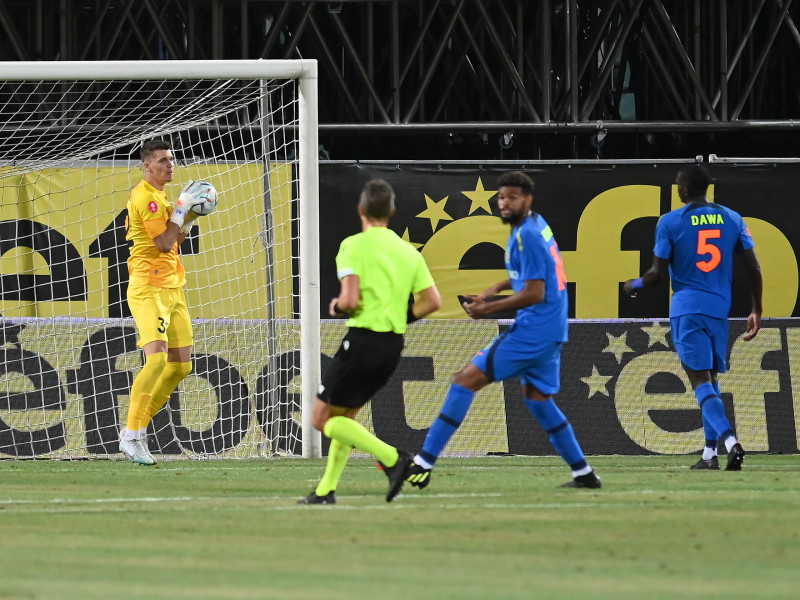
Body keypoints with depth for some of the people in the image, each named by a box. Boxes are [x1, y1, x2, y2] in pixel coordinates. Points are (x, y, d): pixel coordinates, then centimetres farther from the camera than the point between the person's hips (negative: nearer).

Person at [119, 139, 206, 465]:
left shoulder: (158, 196, 20)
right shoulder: (145, 197, -12)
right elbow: (164, 244, -18)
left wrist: (188, 217, 11)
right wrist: (182, 208, -13)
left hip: (172, 289, 10)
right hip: (149, 289, -10)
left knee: (181, 365, 6)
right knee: (157, 358, -22)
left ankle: (136, 428, 14)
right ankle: (132, 436, -20)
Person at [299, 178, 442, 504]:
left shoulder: (353, 245, -9)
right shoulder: (408, 251, 9)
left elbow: (350, 299, -20)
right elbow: (432, 301, 3)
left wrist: (337, 306, 3)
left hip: (363, 340, -7)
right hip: (394, 345, 7)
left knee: (323, 419, 0)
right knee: (345, 415, 21)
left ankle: (392, 458, -15)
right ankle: (326, 489, 18)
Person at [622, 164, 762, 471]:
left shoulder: (670, 222, -4)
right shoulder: (732, 219, 6)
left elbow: (659, 272, -3)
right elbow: (753, 267, 5)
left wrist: (635, 285, 18)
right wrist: (756, 310, 14)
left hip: (687, 308, -4)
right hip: (719, 308, 4)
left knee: (701, 379, -8)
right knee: (711, 378, 17)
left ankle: (729, 440, -28)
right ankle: (710, 453, 15)